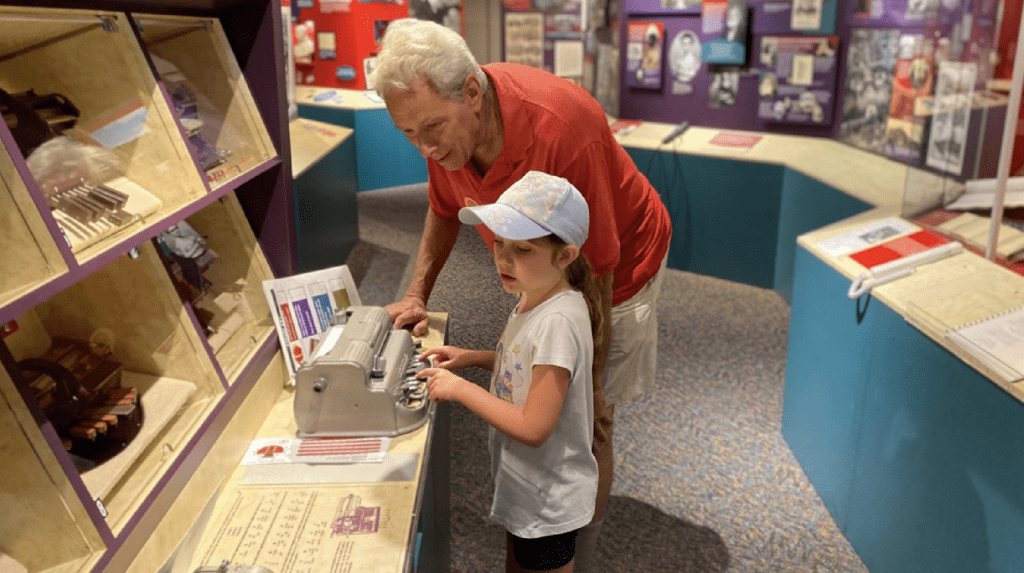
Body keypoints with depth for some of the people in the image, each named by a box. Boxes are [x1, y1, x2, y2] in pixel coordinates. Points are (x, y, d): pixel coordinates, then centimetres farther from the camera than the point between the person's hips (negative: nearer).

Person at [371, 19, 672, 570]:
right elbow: (446, 210, 5)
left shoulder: (561, 130, -40)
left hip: (617, 270, -6)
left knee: (585, 427, 2)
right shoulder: (445, 122, -19)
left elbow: (596, 269, -30)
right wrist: (417, 295, -4)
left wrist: (588, 386, -21)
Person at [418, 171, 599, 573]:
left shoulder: (557, 322, -32)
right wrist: (472, 358, 1)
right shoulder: (534, 298, -4)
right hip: (521, 484, 9)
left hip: (547, 502, -9)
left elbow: (533, 427, -31)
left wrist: (461, 388, -23)